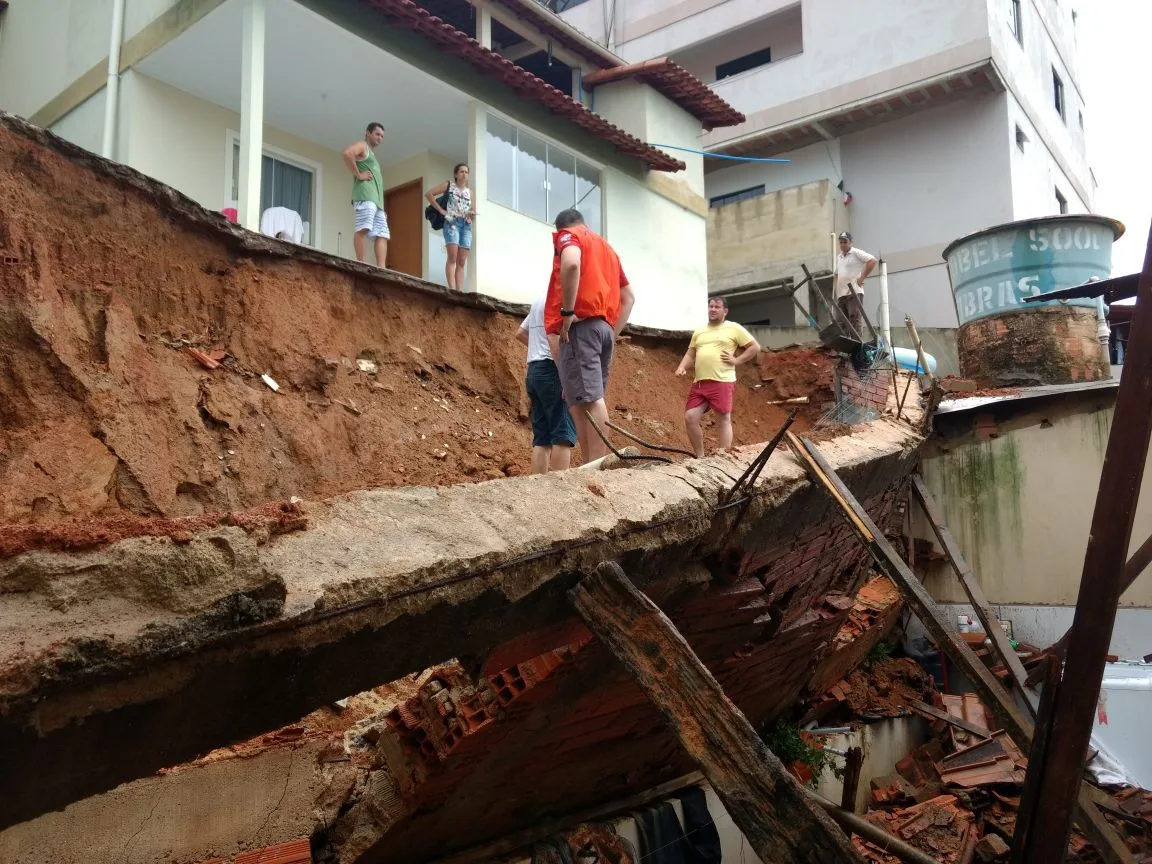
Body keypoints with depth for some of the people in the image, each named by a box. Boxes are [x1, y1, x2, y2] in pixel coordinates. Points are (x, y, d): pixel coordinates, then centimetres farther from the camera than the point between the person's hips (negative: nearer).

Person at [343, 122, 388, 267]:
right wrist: (358, 174, -12)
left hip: (376, 199, 9)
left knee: (382, 234, -3)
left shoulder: (372, 155, 34)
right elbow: (347, 153, -15)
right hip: (365, 196, -9)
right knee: (363, 228, -20)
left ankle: (381, 269, -12)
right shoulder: (362, 146, 9)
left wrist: (382, 208, 23)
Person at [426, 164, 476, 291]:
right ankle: (452, 289, -28)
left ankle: (459, 291, -7)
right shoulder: (448, 185, 9)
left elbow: (472, 212, 23)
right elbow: (429, 194, 1)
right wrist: (440, 209, -4)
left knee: (461, 261, -3)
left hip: (466, 225, 5)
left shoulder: (469, 192, 21)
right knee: (452, 257, -20)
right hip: (452, 222, -5)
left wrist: (472, 214, -1)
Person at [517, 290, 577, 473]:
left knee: (542, 438, 6)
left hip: (534, 370, 9)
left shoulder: (540, 300, 22)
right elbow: (553, 336, -21)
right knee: (563, 435, -11)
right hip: (551, 370, -9)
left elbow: (520, 333, 31)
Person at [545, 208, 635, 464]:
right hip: (604, 327, 8)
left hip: (582, 325, -8)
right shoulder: (607, 247, 29)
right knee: (592, 398, 7)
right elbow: (628, 297, 26)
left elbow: (571, 264, -20)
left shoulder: (567, 235, 6)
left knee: (587, 398, -15)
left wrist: (567, 312, -16)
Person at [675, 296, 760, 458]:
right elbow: (690, 354, 21)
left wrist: (736, 360, -4)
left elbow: (755, 347, 4)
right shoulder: (699, 332, 20)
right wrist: (682, 367, 1)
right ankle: (700, 457, 13)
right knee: (690, 418, 0)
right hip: (699, 383, 6)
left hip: (722, 382, -6)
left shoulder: (734, 328, 4)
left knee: (723, 420, -2)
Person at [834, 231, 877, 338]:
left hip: (854, 293, -8)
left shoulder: (857, 253, -1)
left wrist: (862, 277, -13)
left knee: (855, 322, -15)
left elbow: (873, 260, -12)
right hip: (841, 294, 8)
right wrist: (834, 292, 19)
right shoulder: (838, 257, 22)